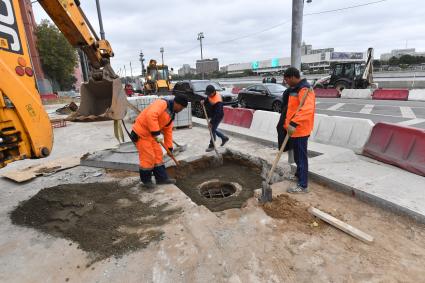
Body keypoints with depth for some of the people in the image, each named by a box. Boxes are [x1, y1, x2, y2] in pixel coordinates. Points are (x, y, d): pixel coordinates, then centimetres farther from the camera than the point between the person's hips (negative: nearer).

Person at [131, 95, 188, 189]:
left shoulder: (171, 113, 12)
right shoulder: (162, 103, -18)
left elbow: (168, 131, 17)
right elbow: (150, 115, -36)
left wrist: (170, 148, 17)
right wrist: (156, 133, -34)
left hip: (150, 134, 10)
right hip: (141, 133, -10)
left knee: (158, 154, 12)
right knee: (148, 157, -5)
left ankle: (161, 178, 23)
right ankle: (146, 180, 15)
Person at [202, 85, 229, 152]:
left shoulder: (218, 101, -34)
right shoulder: (211, 95, -8)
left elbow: (217, 114, -34)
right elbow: (208, 100, 14)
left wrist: (211, 122, -34)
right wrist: (204, 102, -9)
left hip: (218, 116, -9)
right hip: (213, 115, 9)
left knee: (212, 130, -5)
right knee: (213, 129, 18)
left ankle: (211, 146, 10)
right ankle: (224, 138, 34)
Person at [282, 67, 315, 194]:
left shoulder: (304, 89, -18)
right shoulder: (296, 89, 15)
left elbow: (307, 109, -34)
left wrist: (293, 123, -42)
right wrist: (288, 123, 23)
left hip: (300, 129, -10)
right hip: (296, 129, 10)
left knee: (301, 156, -4)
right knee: (297, 155, 22)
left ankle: (303, 186, 5)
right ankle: (299, 175, 40)